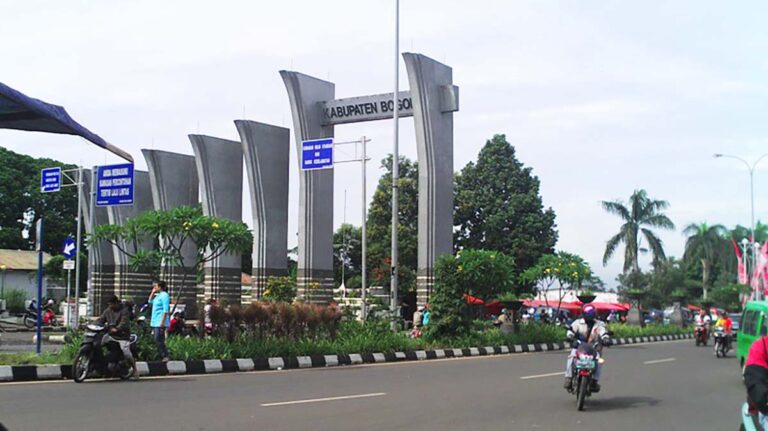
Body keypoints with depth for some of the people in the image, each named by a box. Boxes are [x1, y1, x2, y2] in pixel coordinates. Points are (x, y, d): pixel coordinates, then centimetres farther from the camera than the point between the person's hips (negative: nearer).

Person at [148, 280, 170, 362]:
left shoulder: (164, 295, -12)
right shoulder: (158, 295, 17)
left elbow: (166, 310, -18)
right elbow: (150, 301, 33)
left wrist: (162, 322, -23)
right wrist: (153, 292, 19)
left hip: (160, 322, -10)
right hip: (155, 322, 10)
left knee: (158, 340, -15)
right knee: (158, 340, 9)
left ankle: (165, 356, -15)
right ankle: (162, 356, 12)